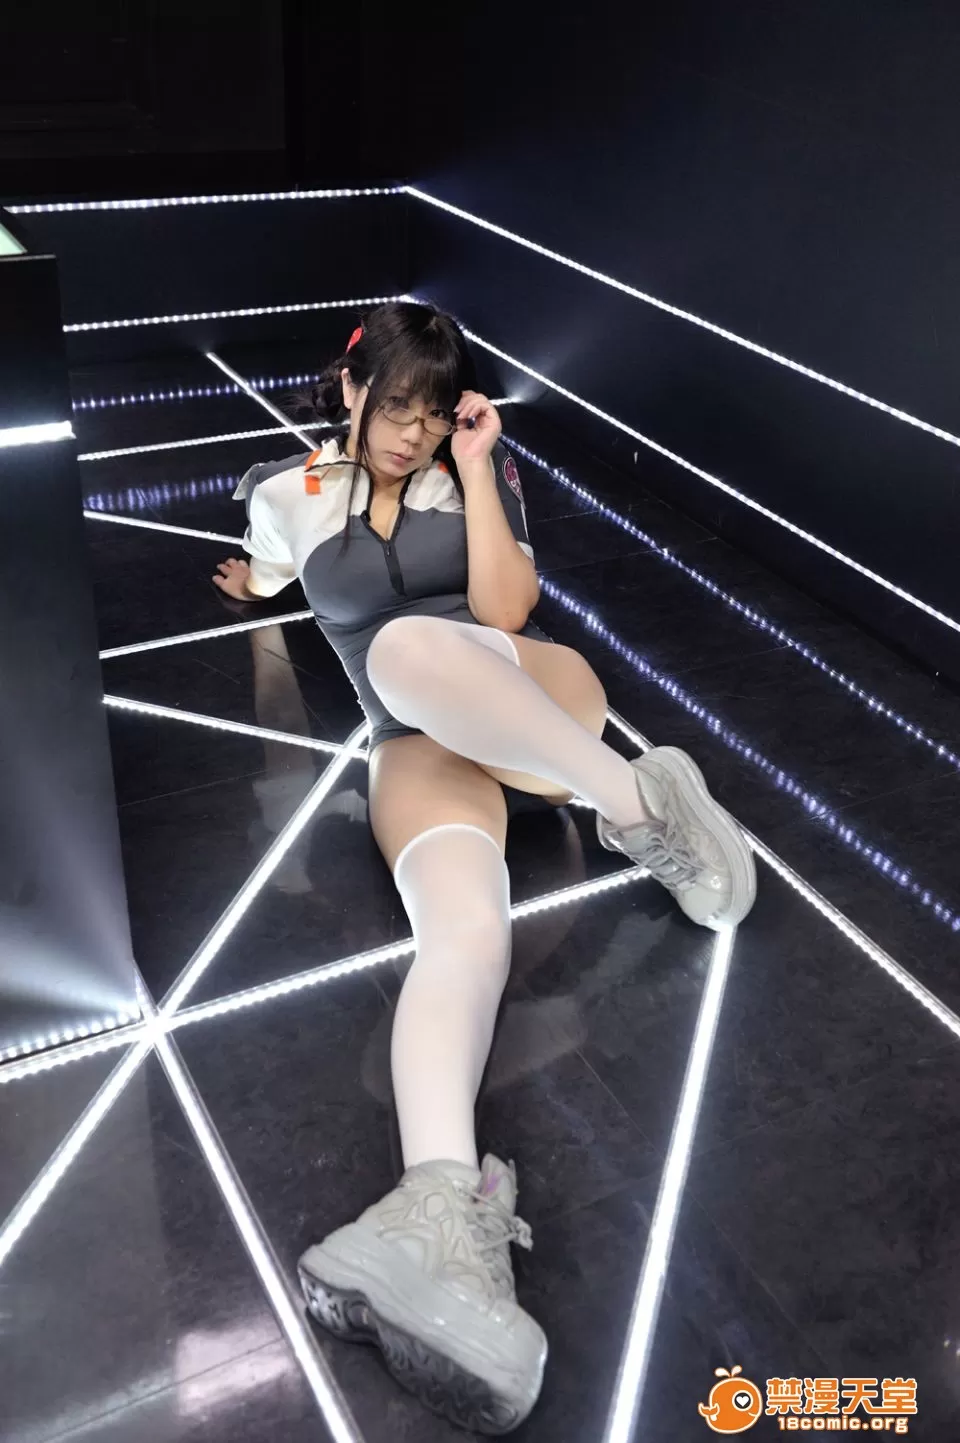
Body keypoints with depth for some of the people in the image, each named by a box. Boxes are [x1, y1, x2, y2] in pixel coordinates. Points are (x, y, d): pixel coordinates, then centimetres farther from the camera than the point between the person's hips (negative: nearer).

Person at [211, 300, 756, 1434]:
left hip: (537, 696, 0)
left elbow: (500, 610, -6)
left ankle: (642, 803, -29)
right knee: (464, 932, -36)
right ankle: (443, 1212, -56)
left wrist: (474, 467, -7)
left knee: (411, 647, -39)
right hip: (419, 743, 0)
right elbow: (266, 579, 37)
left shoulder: (477, 468, 10)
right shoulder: (286, 494, 14)